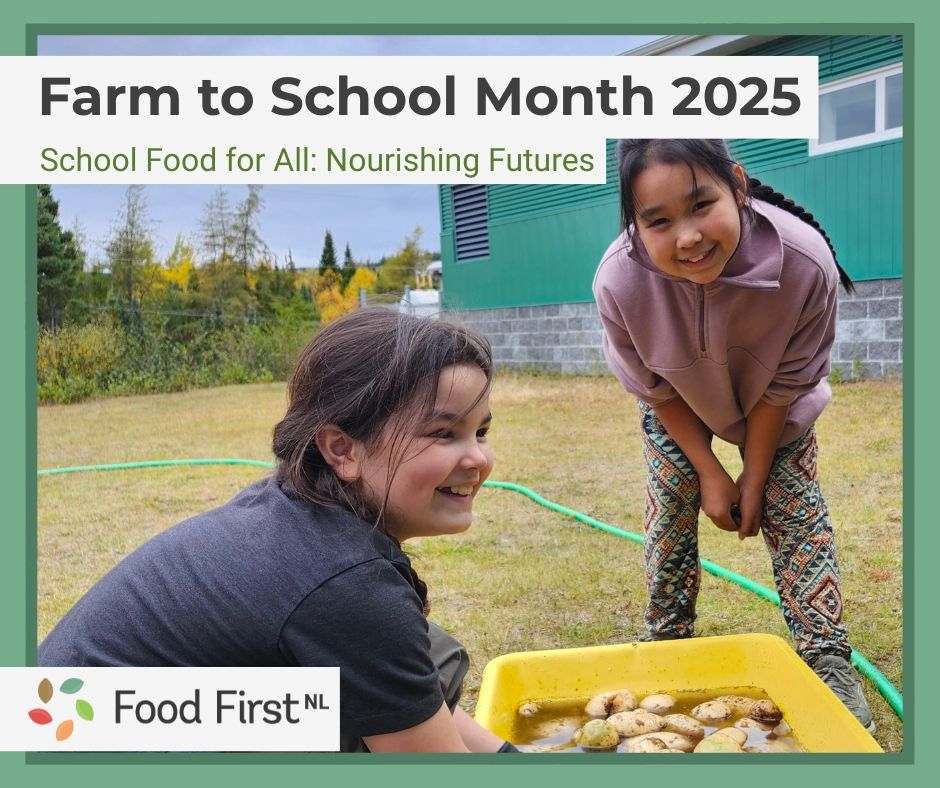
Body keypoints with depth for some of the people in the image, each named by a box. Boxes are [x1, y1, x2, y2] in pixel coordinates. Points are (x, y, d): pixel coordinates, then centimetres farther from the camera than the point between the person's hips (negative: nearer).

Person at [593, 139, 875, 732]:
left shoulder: (806, 263, -41)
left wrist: (754, 476, -13)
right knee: (670, 508, -1)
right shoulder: (619, 281, -39)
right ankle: (668, 642, 19)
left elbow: (783, 386, -22)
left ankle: (828, 658, 9)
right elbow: (656, 390, -18)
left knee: (796, 511, -3)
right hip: (681, 405, 1)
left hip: (774, 404, 0)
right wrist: (710, 473, -12)